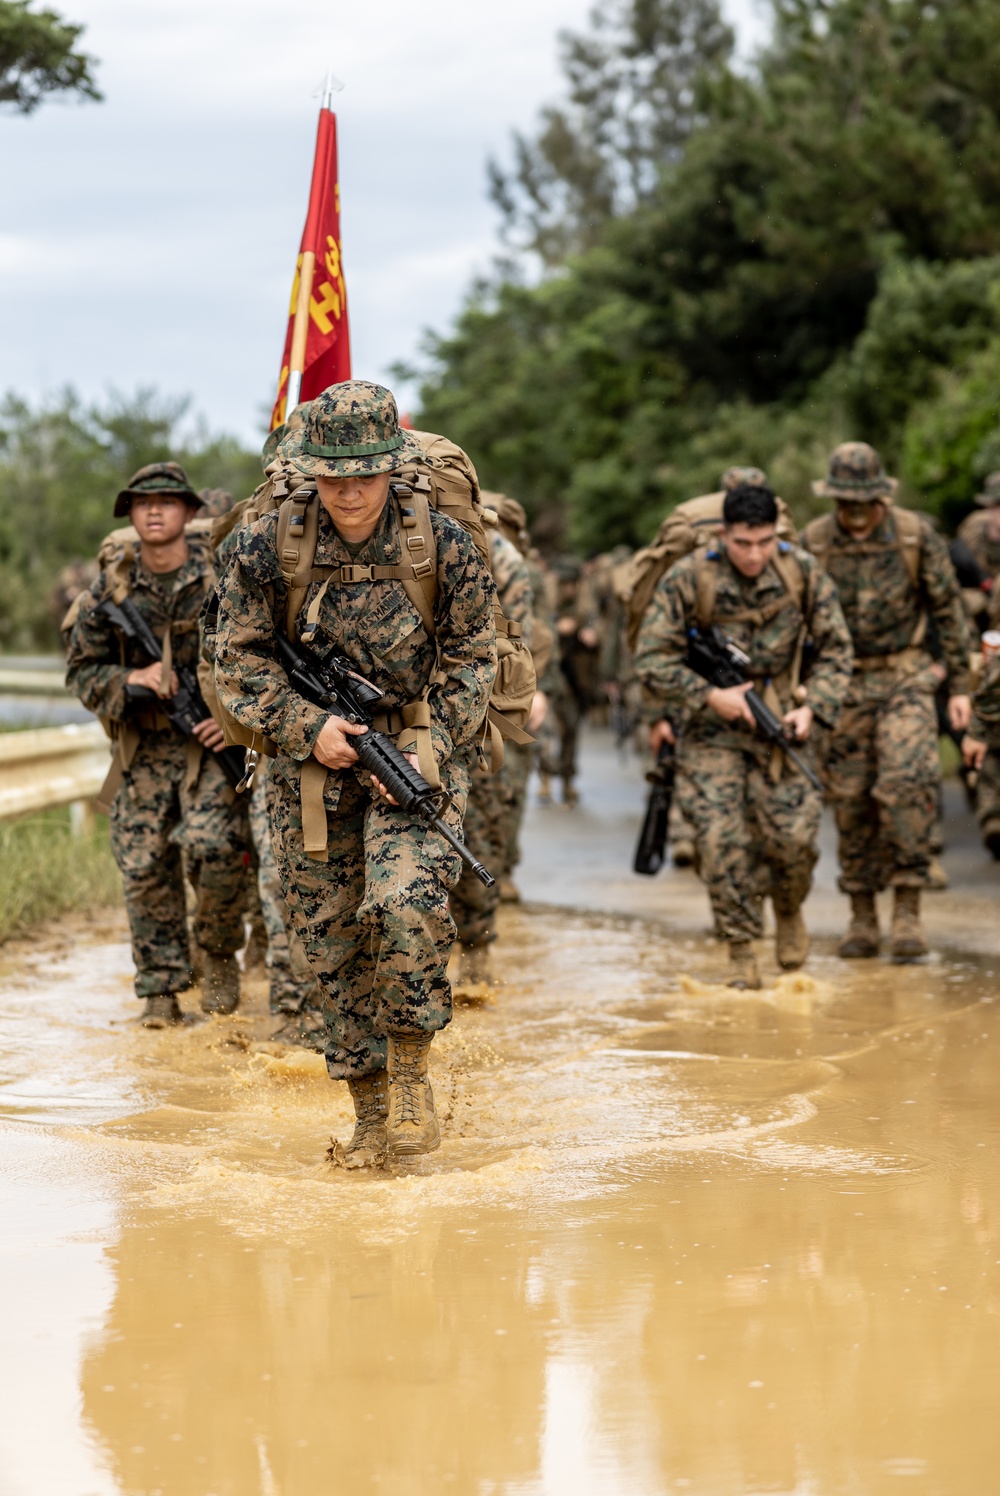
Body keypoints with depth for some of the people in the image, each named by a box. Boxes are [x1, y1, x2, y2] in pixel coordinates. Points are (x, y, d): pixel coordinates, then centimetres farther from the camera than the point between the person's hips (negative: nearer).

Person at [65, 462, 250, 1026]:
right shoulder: (112, 587, 1)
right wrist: (131, 679, -13)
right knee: (143, 864, -1)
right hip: (144, 744, 3)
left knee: (211, 845, -20)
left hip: (214, 738, -3)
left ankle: (222, 955, 5)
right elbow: (82, 669, 6)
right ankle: (161, 987, 11)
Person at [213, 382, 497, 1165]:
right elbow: (242, 661, 0)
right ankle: (370, 1112, 18)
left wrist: (429, 749, -13)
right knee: (334, 939, 5)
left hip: (418, 753, -2)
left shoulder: (446, 548, -9)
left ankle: (411, 1067, -4)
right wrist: (308, 725, -14)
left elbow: (471, 659, -1)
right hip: (312, 760, 2)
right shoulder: (265, 549, -8)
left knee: (405, 903, -25)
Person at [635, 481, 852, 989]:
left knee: (791, 833, -8)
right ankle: (741, 954, 1)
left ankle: (789, 910, 24)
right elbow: (651, 660, -11)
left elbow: (835, 648, 3)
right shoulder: (688, 579, -15)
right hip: (710, 726, -1)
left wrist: (813, 707, -10)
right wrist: (710, 696, -18)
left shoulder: (802, 573, -7)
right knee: (722, 837, -10)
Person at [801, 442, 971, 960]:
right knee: (852, 801, 3)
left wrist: (959, 685, 2)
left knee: (907, 783, -18)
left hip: (906, 679, -1)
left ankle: (908, 908, -11)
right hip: (843, 684, 2)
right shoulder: (813, 543, -3)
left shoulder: (917, 535, -5)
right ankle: (862, 916, 14)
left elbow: (948, 610, 3)